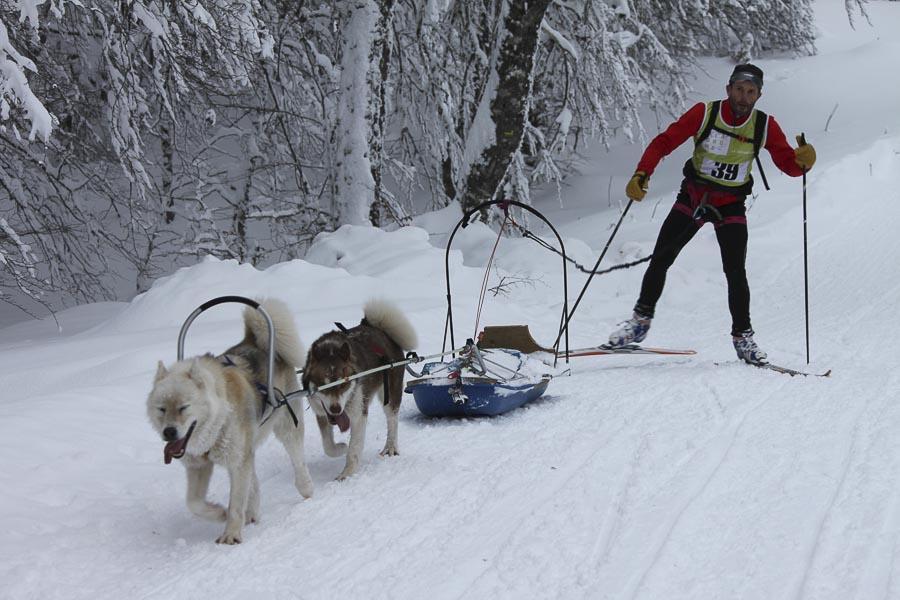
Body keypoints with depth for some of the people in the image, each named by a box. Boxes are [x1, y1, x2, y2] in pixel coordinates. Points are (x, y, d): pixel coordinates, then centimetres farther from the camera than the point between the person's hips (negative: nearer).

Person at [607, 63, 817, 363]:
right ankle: (641, 319, 13)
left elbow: (789, 165, -8)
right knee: (660, 259, -3)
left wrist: (803, 160, -32)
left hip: (730, 207, 0)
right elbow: (665, 141, -15)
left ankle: (742, 337, 6)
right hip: (691, 199, 0)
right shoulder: (705, 113, -15)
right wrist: (641, 173, -29)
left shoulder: (765, 126, -10)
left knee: (735, 273, -8)